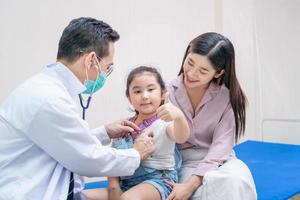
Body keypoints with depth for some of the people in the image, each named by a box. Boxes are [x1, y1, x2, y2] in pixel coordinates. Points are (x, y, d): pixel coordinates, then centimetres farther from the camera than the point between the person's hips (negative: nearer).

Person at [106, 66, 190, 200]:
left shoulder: (165, 122, -6)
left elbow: (181, 138, -28)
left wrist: (179, 116, -50)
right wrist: (114, 186, -6)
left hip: (158, 180, -5)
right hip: (126, 183, 5)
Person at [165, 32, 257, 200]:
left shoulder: (228, 97, -4)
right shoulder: (167, 93, -3)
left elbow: (221, 146, -12)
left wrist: (191, 184, -22)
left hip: (217, 163, 1)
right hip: (183, 163, -1)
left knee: (236, 179, -33)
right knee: (210, 185, -33)